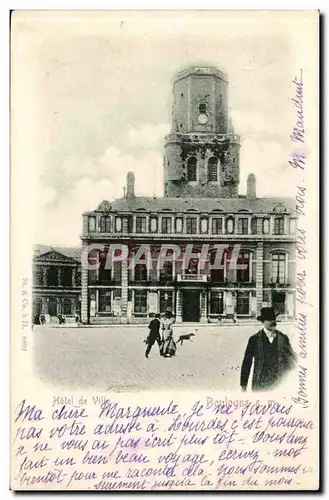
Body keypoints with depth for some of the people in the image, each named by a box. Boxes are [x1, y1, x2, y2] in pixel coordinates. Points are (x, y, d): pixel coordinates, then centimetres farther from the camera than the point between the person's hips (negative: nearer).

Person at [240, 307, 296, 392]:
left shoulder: (283, 338, 7)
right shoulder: (254, 339, 2)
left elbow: (290, 361, 11)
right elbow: (246, 363, 3)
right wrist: (243, 385, 0)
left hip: (279, 384, 1)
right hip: (260, 385, -1)